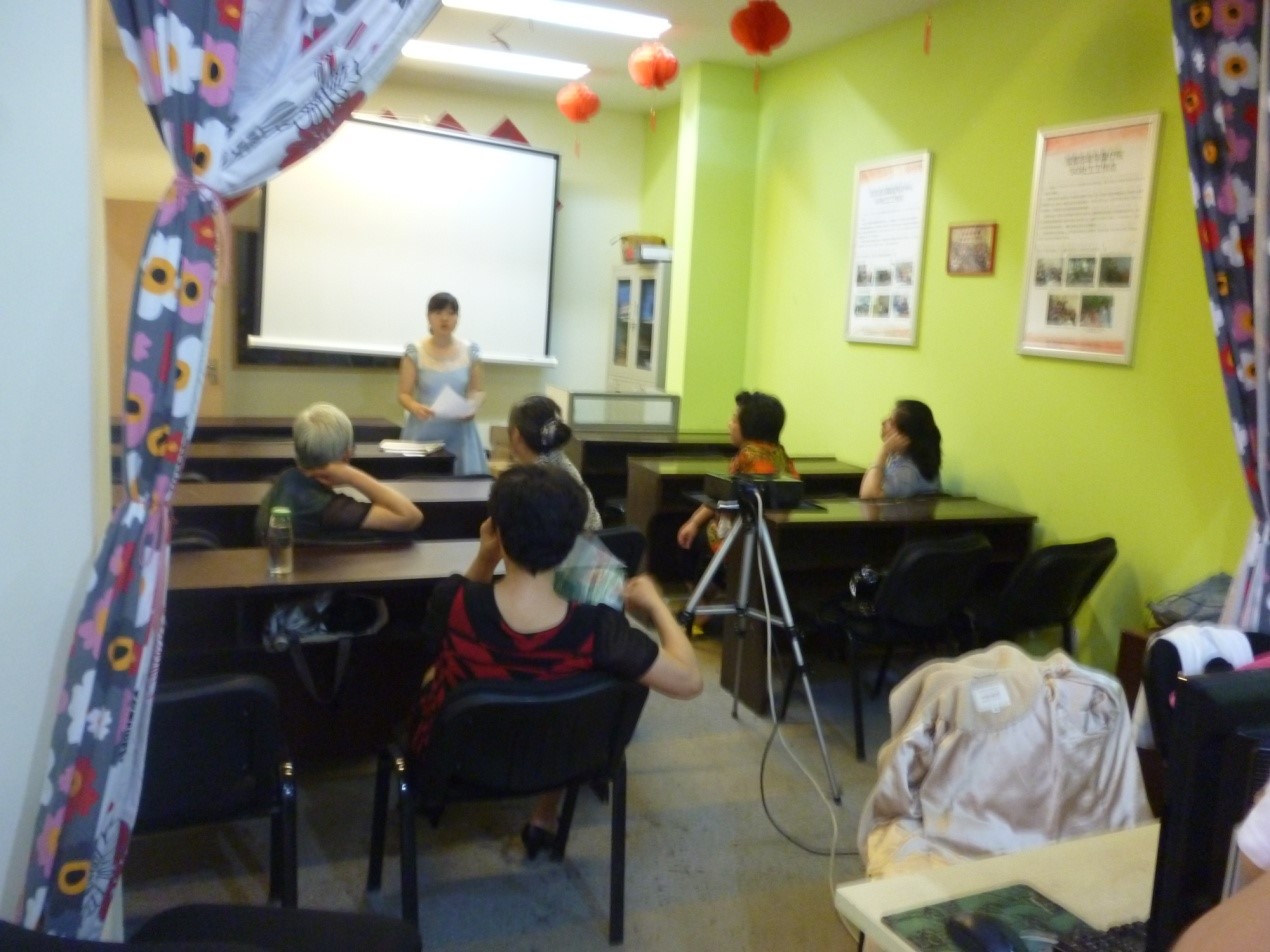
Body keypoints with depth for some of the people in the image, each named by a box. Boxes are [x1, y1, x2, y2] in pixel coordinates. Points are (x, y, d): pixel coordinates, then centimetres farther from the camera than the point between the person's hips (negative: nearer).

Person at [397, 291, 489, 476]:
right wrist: (415, 407, -22)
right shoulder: (415, 351, -2)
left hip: (459, 433, 1)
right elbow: (403, 394, -1)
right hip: (423, 432, -1)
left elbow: (476, 391, 9)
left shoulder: (470, 351, 3)